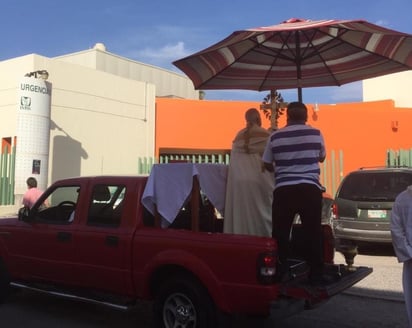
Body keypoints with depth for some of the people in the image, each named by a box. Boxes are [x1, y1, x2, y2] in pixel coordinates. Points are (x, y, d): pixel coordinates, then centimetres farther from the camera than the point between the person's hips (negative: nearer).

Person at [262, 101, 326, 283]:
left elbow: (267, 165, 14)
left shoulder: (275, 136, 5)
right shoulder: (316, 134, 5)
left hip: (283, 189, 0)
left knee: (280, 233, 7)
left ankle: (279, 273, 10)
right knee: (313, 232, 6)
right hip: (310, 188, 0)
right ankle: (316, 273, 11)